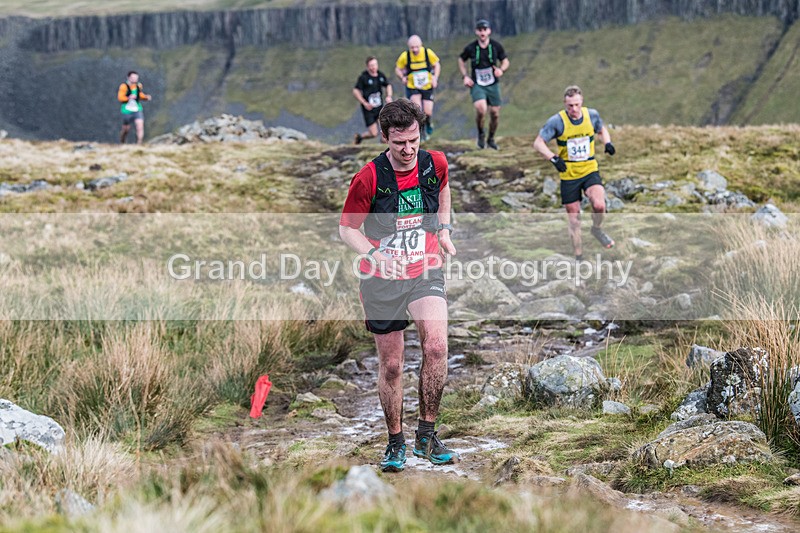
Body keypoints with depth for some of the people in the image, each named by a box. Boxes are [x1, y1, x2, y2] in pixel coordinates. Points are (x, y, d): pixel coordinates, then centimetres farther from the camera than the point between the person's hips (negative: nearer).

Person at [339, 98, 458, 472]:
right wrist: (373, 254, -21)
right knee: (390, 365, 3)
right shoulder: (369, 178, -13)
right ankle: (395, 442, 23)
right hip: (382, 279, -1)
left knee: (436, 345, -22)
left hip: (426, 274, 2)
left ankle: (426, 435, -9)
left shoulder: (435, 164, -3)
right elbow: (347, 229, -4)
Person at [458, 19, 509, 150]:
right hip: (477, 85, -2)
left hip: (493, 85, 2)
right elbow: (461, 60, 11)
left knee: (495, 114, 5)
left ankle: (491, 139, 30)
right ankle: (480, 134, 2)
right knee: (481, 109, -25)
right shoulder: (470, 48, -7)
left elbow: (505, 61, 8)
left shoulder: (496, 46, -5)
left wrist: (501, 70, -14)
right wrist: (465, 76, -1)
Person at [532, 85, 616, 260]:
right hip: (568, 175, -1)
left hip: (590, 171, 1)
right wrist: (553, 158, -26)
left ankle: (596, 229, 9)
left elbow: (602, 129, 17)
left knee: (599, 205, -24)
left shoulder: (592, 115, -4)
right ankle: (579, 257, 22)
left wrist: (607, 143, -4)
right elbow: (538, 143, -10)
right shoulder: (557, 121, -13)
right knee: (574, 218, 5)